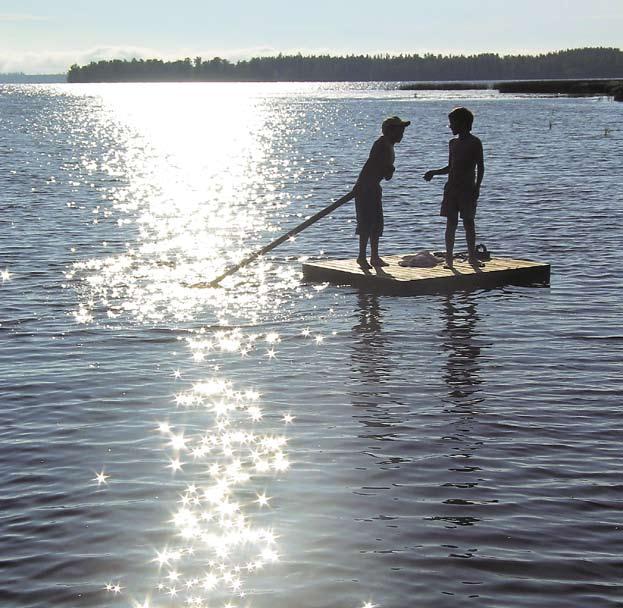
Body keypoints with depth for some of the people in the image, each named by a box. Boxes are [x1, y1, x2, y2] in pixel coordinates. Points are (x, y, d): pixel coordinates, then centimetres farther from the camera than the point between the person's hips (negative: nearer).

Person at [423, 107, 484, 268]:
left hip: (468, 188, -5)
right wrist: (433, 173, 9)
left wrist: (477, 187, -14)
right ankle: (449, 257, 3)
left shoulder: (474, 143, -3)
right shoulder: (453, 143, 14)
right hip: (451, 188, 5)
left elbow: (480, 167, -5)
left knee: (469, 223, -1)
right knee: (451, 223, 1)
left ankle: (472, 256, 7)